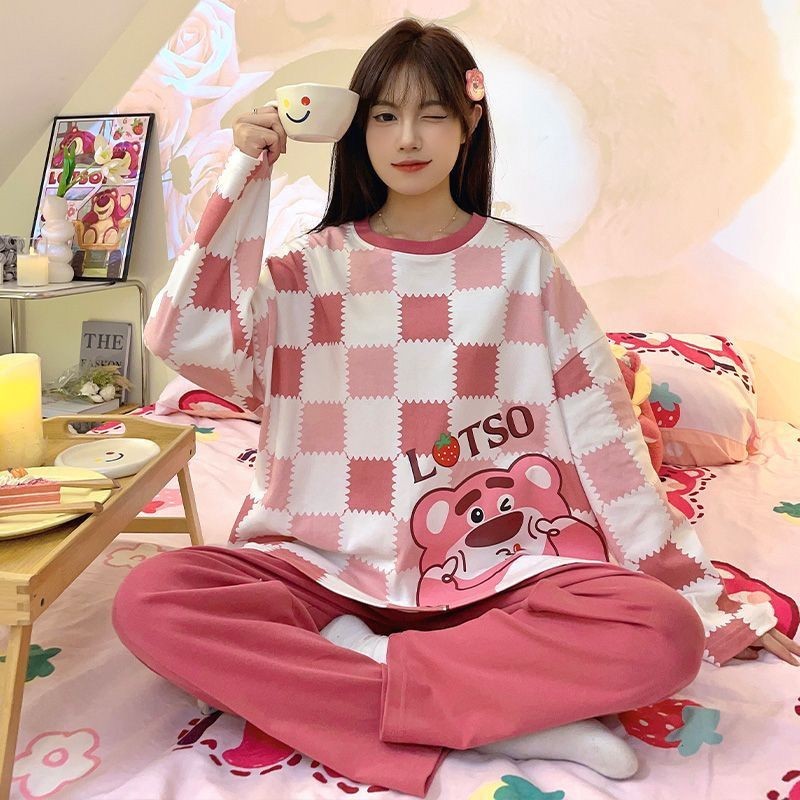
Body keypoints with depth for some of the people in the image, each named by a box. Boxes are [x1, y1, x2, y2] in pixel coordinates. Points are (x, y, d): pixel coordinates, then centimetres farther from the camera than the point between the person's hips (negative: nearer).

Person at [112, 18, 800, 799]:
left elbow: (604, 438, 4)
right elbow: (189, 340, -12)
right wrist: (244, 177, -13)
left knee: (662, 635, -26)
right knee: (150, 598, -24)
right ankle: (513, 711, -24)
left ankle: (350, 675, -17)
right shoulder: (312, 266, 6)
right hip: (330, 567, 1)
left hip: (497, 565, 0)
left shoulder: (522, 262, 4)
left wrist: (705, 596, 4)